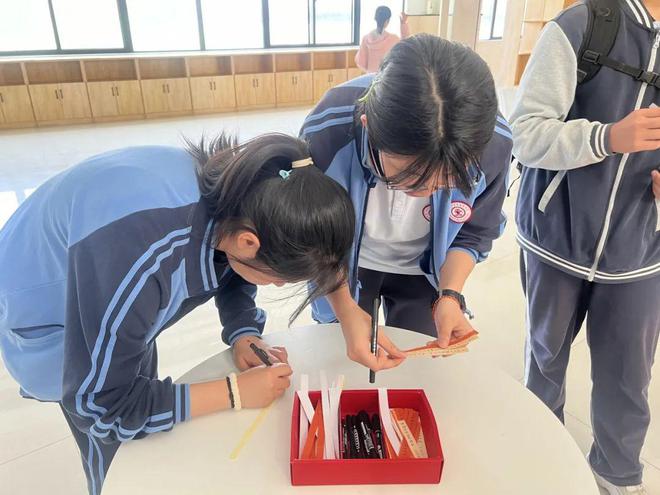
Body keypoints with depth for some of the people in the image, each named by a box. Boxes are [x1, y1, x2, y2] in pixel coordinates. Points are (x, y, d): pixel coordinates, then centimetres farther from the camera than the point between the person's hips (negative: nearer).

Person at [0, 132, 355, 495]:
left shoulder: (239, 190, -23)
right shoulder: (139, 252, -44)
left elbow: (233, 274, -1)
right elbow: (98, 404, -32)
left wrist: (244, 335, -16)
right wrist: (234, 392, -29)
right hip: (50, 311, -6)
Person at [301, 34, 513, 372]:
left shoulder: (493, 144, -31)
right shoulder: (326, 133, -36)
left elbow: (472, 235, -10)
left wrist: (449, 295, -25)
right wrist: (345, 309, -29)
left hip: (421, 271, 1)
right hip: (345, 267, 0)